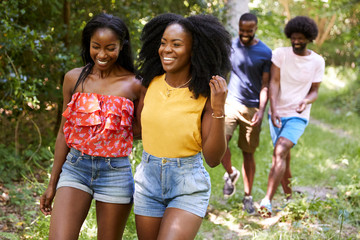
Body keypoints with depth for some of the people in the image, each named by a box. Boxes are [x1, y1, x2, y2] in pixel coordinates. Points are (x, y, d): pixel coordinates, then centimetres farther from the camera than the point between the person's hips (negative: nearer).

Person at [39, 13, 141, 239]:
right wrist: (53, 183, 12)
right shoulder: (74, 78, 3)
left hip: (115, 172, -1)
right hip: (76, 168, 1)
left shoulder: (134, 85, -3)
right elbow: (64, 133, 10)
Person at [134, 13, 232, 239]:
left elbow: (213, 159, -15)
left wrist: (219, 110, -23)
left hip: (188, 186, -5)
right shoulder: (151, 83, 0)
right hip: (148, 180, 5)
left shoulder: (206, 93, -12)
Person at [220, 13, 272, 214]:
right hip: (231, 102, 1)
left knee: (249, 153, 5)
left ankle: (248, 197, 19)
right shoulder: (230, 47, 2)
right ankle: (231, 173, 8)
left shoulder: (265, 53, -4)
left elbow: (265, 85, -4)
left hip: (252, 107, -1)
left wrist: (261, 110, -17)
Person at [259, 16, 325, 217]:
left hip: (298, 116, -2)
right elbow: (274, 82, -10)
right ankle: (288, 196, 32)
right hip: (277, 114, 2)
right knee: (282, 156, 12)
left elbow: (314, 91, 4)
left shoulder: (317, 61, -1)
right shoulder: (280, 54, -3)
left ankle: (267, 200, -25)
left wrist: (306, 101, -20)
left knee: (280, 152, -21)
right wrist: (273, 109, -23)